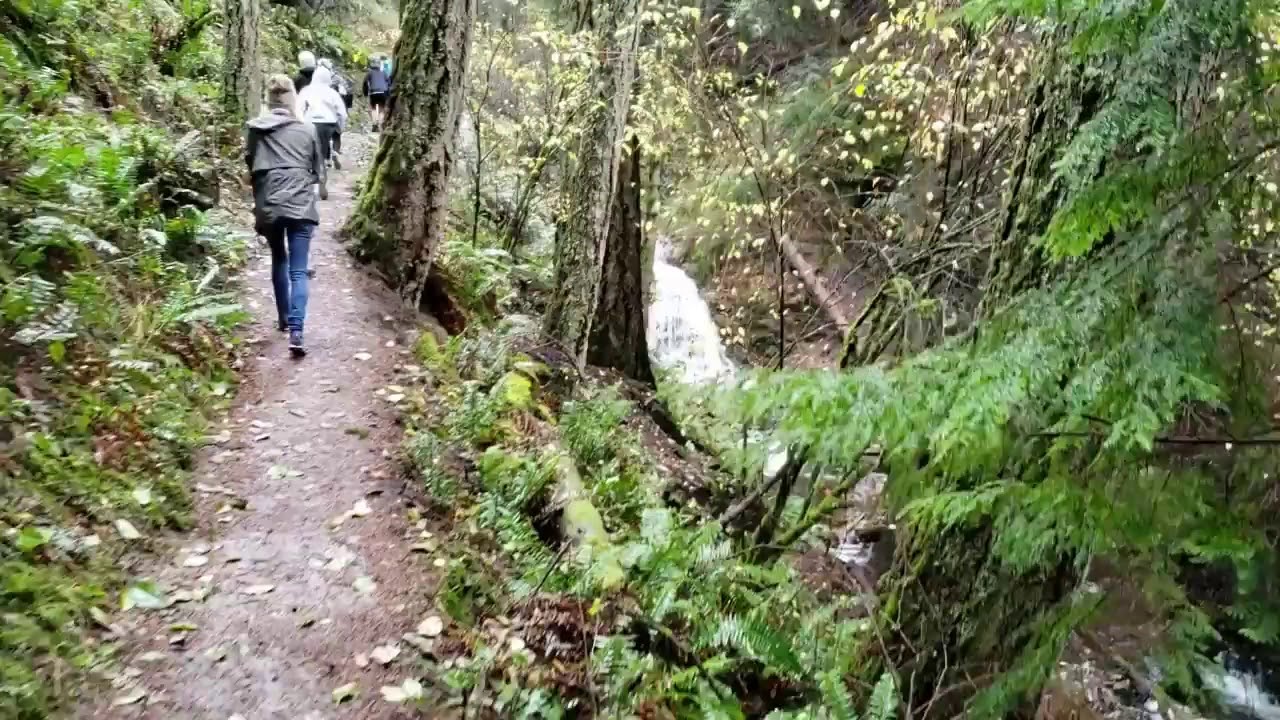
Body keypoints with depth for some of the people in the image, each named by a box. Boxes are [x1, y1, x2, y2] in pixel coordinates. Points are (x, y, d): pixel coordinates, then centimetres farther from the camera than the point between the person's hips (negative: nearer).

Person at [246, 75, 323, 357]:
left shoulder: (255, 129, 4)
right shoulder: (307, 130, 3)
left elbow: (249, 165, 12)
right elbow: (318, 171, 12)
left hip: (268, 206, 2)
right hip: (301, 205, -2)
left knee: (279, 261, 24)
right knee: (298, 271, -4)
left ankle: (283, 318, 34)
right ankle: (296, 331, -17)